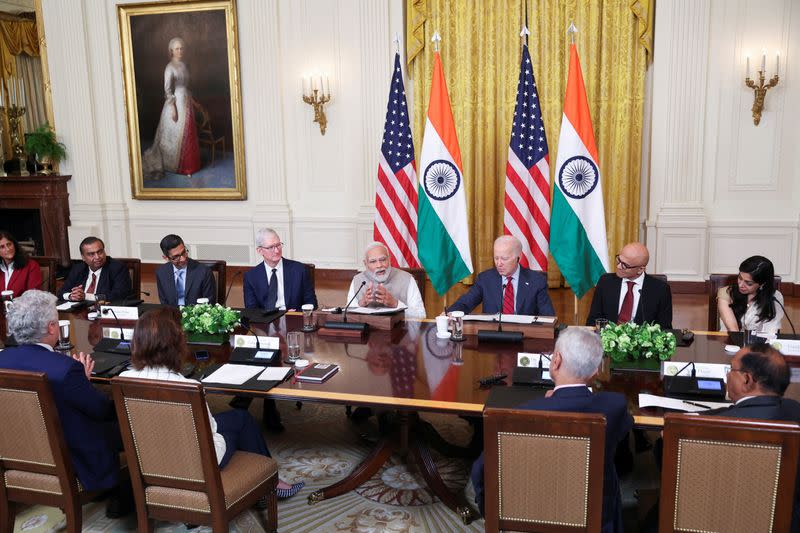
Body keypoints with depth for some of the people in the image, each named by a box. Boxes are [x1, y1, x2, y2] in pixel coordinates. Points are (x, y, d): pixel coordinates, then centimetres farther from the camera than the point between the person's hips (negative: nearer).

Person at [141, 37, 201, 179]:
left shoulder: (184, 65, 11)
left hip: (186, 102, 8)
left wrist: (191, 102, 17)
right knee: (176, 135, 0)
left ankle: (186, 164, 21)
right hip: (176, 103, -8)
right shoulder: (170, 67, -13)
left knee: (187, 134, 12)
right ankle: (175, 165, 9)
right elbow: (167, 89, -16)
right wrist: (173, 108, -20)